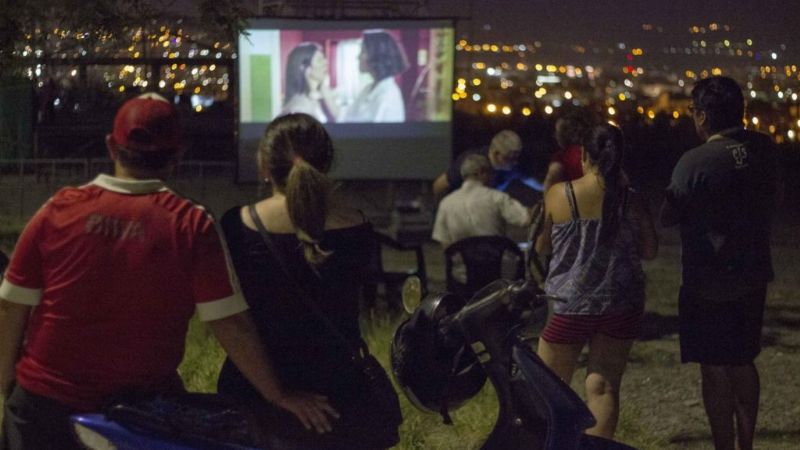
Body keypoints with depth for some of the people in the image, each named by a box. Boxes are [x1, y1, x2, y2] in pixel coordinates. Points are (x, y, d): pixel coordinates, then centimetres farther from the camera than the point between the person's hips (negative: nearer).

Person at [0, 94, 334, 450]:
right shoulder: (192, 225, -11)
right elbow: (229, 323, -12)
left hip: (47, 398, 1)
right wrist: (277, 396, -3)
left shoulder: (59, 210, -7)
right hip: (143, 408, -1)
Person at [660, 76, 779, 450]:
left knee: (715, 370, 3)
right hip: (753, 276, 6)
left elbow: (668, 217, -11)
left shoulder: (695, 162, -20)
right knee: (743, 363, 19)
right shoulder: (764, 150, -2)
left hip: (708, 283, -6)